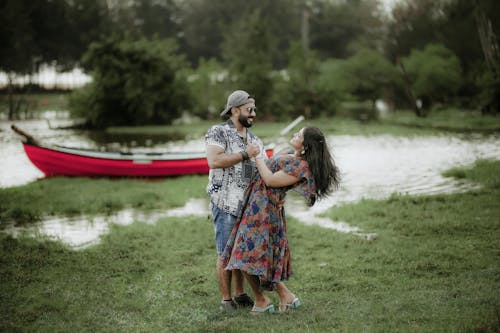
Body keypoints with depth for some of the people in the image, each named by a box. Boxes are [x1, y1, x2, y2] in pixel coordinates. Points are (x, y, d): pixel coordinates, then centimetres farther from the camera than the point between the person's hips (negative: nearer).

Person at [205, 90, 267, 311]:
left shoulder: (254, 139, 15)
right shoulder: (218, 132, -6)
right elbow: (214, 161, -21)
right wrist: (245, 154, -19)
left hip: (248, 204, 6)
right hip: (225, 203, -6)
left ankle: (240, 295, 22)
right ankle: (226, 299, 6)